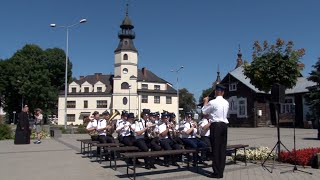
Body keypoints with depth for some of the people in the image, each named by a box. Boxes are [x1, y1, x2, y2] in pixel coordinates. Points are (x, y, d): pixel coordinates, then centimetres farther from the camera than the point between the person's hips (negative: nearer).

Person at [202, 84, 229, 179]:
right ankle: (221, 171, 14)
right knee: (222, 148, 9)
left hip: (216, 125, -6)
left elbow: (204, 111, 3)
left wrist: (205, 102, 19)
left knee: (216, 148, -1)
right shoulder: (226, 103, 10)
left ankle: (217, 172, 3)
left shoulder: (212, 102, -10)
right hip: (224, 125, 6)